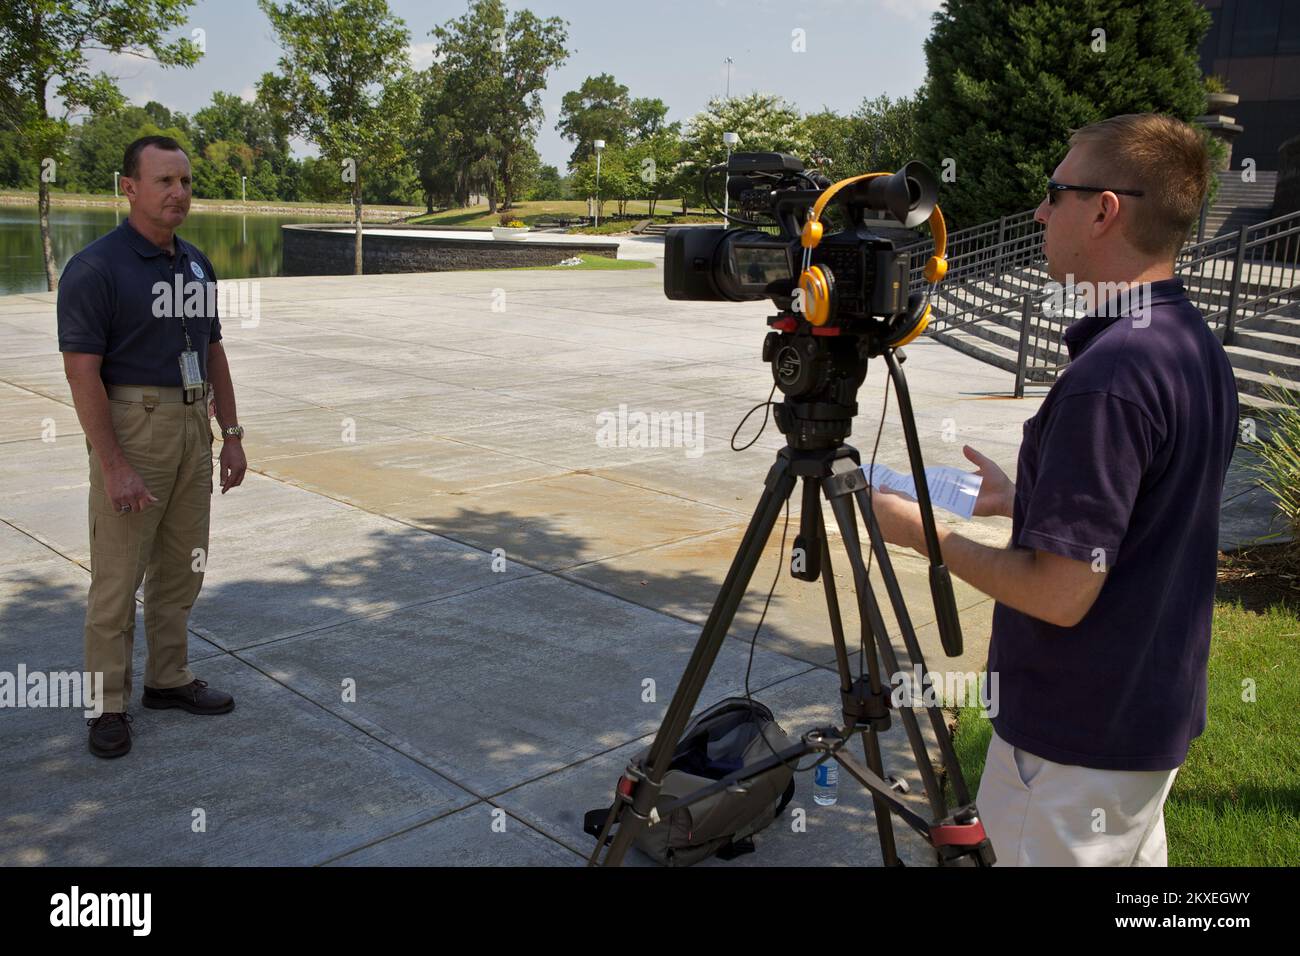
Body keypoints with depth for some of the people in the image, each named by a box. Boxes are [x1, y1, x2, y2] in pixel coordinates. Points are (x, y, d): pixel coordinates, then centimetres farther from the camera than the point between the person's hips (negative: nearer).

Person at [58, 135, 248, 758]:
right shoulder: (94, 268, -12)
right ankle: (108, 705, 11)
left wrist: (231, 436, 11)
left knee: (182, 567, 14)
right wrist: (114, 467, -20)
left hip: (192, 426, 7)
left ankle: (169, 679, 29)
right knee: (118, 575, -1)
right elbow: (82, 372, -16)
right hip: (130, 426, -7)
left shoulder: (196, 264, 11)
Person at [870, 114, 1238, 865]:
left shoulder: (1108, 375, -28)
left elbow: (1060, 592, -26)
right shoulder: (1200, 349, 3)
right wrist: (1022, 497, 13)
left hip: (1077, 739, -9)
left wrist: (928, 535, -13)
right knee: (1133, 852, 23)